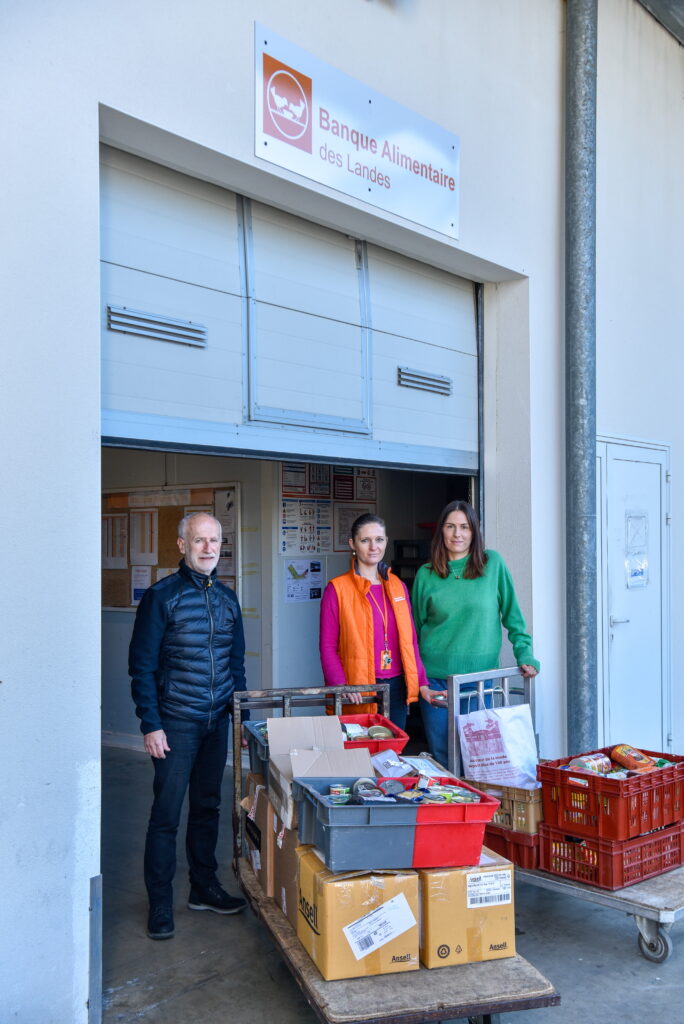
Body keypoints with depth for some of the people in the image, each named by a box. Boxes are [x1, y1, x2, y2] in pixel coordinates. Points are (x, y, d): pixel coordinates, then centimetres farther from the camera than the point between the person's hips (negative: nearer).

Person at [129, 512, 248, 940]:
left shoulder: (227, 598, 8)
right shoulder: (162, 596, -8)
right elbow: (142, 665, -9)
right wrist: (150, 724, -13)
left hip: (217, 722, 5)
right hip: (176, 723, -5)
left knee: (208, 807, 15)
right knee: (167, 813, 1)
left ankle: (204, 888, 30)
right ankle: (160, 904, 14)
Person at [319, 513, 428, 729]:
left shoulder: (397, 586, 12)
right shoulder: (337, 589, -3)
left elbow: (410, 640, 14)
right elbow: (327, 647, -6)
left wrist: (422, 683, 6)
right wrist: (341, 686, -19)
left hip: (396, 687, 5)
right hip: (359, 694, -4)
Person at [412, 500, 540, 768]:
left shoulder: (493, 564, 0)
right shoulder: (425, 575, 3)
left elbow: (512, 615, 5)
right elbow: (415, 629, 9)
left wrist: (525, 655, -3)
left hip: (480, 675, -1)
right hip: (435, 677, 1)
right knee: (441, 754, 7)